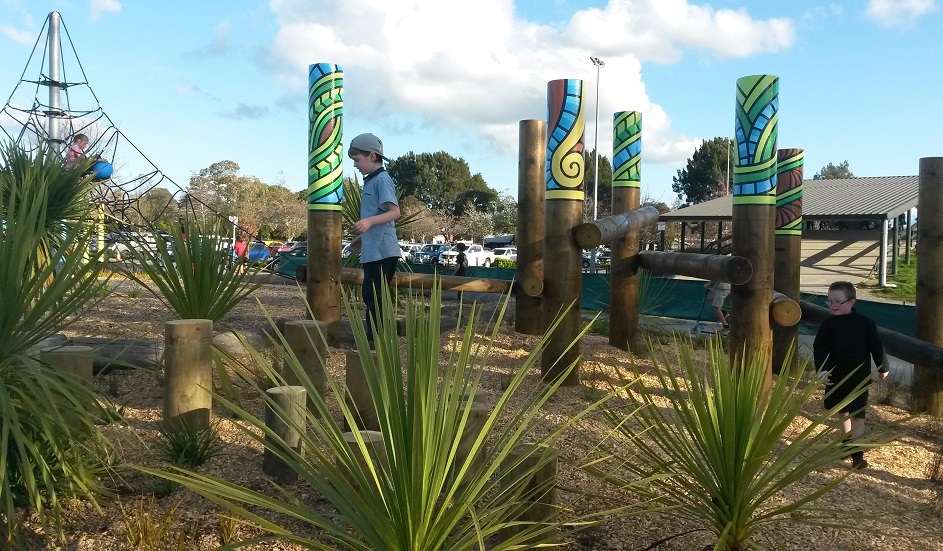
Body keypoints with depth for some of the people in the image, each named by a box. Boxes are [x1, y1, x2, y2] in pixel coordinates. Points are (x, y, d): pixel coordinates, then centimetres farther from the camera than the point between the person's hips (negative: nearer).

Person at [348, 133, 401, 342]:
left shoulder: (382, 179, -11)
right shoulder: (371, 181, 18)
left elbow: (395, 211, -21)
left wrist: (369, 221, -33)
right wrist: (362, 238, 29)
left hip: (382, 251, -10)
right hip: (373, 251, 10)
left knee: (374, 298, -7)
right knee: (371, 296, 14)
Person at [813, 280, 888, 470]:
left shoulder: (864, 324, -11)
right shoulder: (827, 325, -7)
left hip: (859, 377, -2)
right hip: (836, 377, 2)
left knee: (857, 415, 3)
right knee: (842, 411, 12)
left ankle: (857, 454, 10)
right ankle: (847, 442, 25)